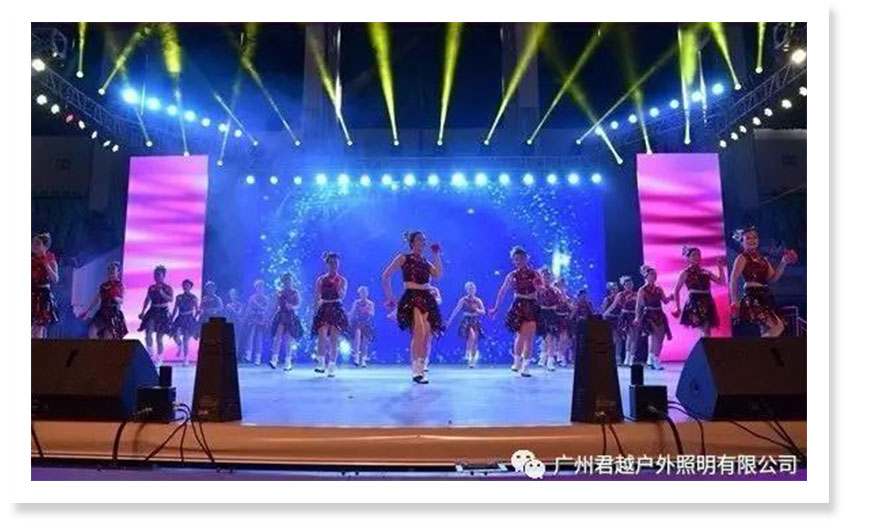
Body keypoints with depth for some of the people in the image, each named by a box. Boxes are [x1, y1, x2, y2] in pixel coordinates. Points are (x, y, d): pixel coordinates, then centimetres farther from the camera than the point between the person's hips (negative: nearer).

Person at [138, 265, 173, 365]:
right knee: (148, 333, -17)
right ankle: (151, 356, -8)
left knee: (159, 337, 0)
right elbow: (147, 300, 17)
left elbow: (171, 299, -16)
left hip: (163, 313, -3)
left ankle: (159, 360, 11)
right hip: (152, 312, 3)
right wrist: (142, 312, 12)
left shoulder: (168, 288, -2)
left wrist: (161, 292, -25)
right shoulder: (151, 288, 9)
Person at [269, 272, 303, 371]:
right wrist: (274, 317, 8)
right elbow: (277, 305, 11)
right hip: (281, 316, 1)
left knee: (289, 340, -1)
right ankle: (274, 360, -17)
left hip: (291, 317, -1)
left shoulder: (295, 292, 5)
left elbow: (298, 305, -2)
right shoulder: (279, 292, 9)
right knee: (277, 337, -13)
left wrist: (292, 307, -22)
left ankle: (288, 363, 3)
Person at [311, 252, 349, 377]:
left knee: (334, 340, -1)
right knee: (322, 336, -17)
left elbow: (342, 295, -6)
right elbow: (316, 298, 6)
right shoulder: (320, 280, 7)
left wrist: (336, 284, -17)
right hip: (323, 310, 0)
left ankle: (332, 367, 4)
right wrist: (315, 311, -2)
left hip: (337, 310, 0)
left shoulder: (342, 280, 7)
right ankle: (321, 364, -9)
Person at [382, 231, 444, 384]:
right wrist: (390, 297, 5)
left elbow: (438, 275, 2)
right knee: (419, 332, -22)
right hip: (411, 298, -6)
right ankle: (416, 371, -18)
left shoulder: (426, 262, 20)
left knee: (427, 336, -1)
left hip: (427, 298, 6)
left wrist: (437, 256, 3)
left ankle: (421, 369, 11)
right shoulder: (403, 258, 6)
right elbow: (385, 277, 6)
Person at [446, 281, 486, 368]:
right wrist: (449, 321, -8)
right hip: (466, 322, -3)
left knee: (474, 341, 1)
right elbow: (456, 310, -4)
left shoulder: (478, 300, 5)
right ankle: (467, 353, -13)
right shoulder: (463, 300, -2)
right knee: (472, 335, -30)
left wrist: (477, 310, -17)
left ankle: (472, 361, 14)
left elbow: (483, 312, 4)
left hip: (476, 323, 3)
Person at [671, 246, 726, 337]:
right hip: (694, 304, -5)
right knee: (704, 332, -15)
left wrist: (720, 268, 0)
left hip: (707, 305, 5)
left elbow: (722, 282, 9)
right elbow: (676, 291, 4)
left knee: (707, 333, 4)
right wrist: (678, 308, 0)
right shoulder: (685, 273, 1)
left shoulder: (706, 272, 13)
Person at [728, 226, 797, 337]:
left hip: (765, 298, 8)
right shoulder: (742, 258, -2)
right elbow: (733, 280, -9)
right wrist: (734, 302, -15)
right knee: (778, 327, -17)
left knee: (767, 331, 7)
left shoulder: (763, 259, 18)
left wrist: (783, 263, 2)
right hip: (752, 298, -8)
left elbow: (772, 279, 12)